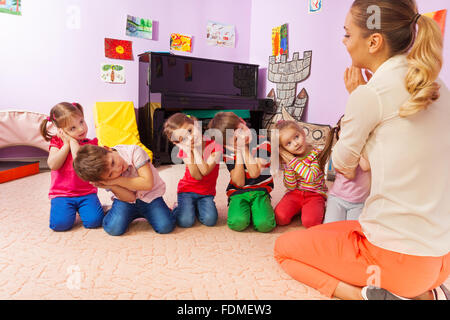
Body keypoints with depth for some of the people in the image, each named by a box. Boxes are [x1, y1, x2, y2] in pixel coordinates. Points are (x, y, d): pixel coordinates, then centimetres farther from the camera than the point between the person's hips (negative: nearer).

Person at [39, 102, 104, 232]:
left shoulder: (91, 143, 0)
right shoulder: (56, 142, 6)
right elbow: (53, 165, -12)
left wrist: (73, 142, -13)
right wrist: (66, 144, -9)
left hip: (86, 193, -1)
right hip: (61, 194, 1)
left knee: (94, 221, -20)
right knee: (60, 223, -21)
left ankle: (80, 208, 13)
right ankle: (70, 208, 12)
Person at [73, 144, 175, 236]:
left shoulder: (134, 151, -27)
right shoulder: (104, 176, -19)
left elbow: (148, 183, -30)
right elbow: (130, 198, -19)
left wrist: (116, 181, -31)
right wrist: (110, 186, -35)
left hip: (150, 195, -1)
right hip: (127, 199, 2)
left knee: (165, 226, -21)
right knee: (113, 228, -21)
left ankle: (145, 213, 10)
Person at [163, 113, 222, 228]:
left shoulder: (214, 146, -15)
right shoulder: (185, 151, -8)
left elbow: (205, 171, -24)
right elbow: (197, 176, -19)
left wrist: (196, 150, -23)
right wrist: (189, 153, -26)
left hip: (207, 192, 0)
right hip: (187, 190, 0)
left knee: (210, 220, -22)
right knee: (185, 221, -20)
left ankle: (197, 207, 10)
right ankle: (178, 207, 14)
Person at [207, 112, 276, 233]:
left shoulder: (263, 143, -8)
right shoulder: (229, 151, -4)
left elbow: (254, 173, -18)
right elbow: (239, 182, -12)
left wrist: (244, 148, -16)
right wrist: (238, 152, -15)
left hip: (259, 191, -1)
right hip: (238, 192, 1)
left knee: (264, 224, -26)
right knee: (237, 222, -27)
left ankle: (256, 208, 6)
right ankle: (246, 209, 5)